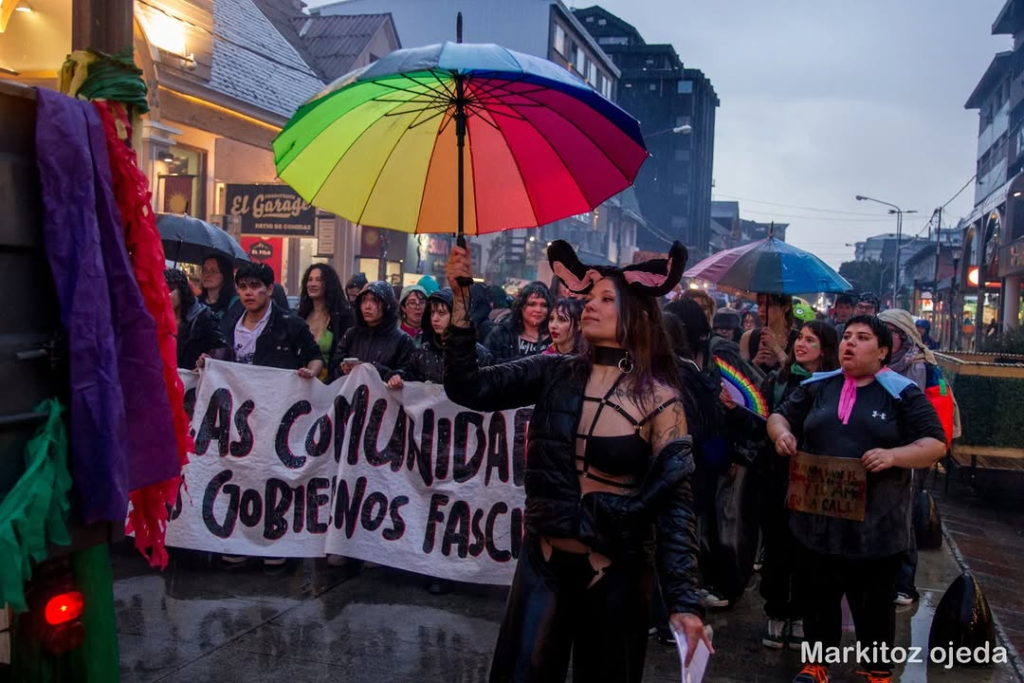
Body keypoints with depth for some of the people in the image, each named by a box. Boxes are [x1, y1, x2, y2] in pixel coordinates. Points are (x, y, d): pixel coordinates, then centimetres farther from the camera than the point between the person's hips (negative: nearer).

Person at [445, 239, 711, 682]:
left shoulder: (658, 398, -8)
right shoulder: (554, 373, -1)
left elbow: (675, 501, -9)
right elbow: (467, 388, -9)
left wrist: (683, 600, -13)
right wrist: (461, 300, -17)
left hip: (615, 573, -2)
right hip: (543, 563, 2)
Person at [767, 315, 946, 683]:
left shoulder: (903, 393, -3)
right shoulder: (817, 387, 8)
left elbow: (936, 444, -7)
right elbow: (780, 415, 16)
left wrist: (893, 455, -24)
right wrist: (780, 432, -7)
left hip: (875, 522, -3)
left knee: (874, 603, 11)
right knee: (818, 595, 15)